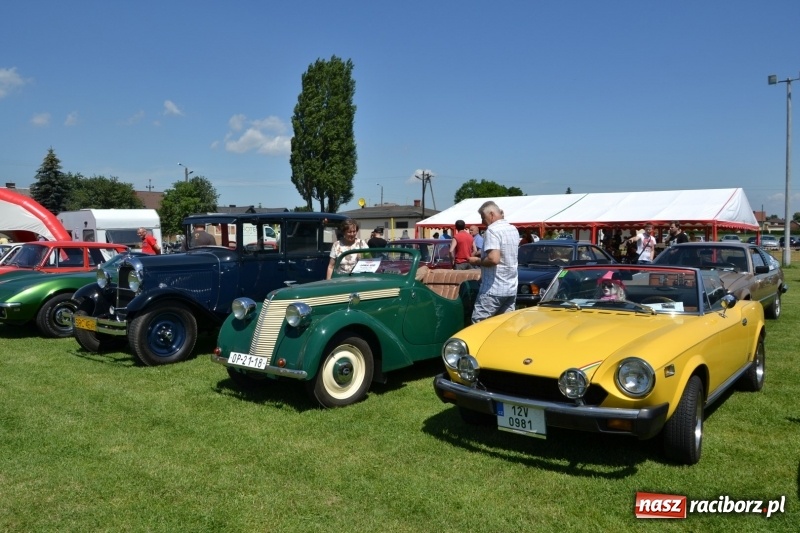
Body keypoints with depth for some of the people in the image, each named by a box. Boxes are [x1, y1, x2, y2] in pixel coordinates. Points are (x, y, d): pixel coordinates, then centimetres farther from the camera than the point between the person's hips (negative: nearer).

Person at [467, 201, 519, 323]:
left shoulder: (493, 230, -14)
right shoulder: (514, 230, 13)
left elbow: (493, 259, -25)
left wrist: (477, 261, -8)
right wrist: (483, 256, 21)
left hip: (493, 289, -8)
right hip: (511, 288, 9)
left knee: (478, 324, -3)